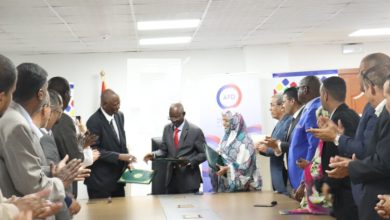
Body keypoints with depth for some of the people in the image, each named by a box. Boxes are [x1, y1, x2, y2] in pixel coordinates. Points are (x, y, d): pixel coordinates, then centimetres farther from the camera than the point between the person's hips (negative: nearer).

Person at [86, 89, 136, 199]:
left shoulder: (119, 116, 6)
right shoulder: (94, 122, -17)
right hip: (100, 180, -7)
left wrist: (126, 161, 3)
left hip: (118, 176, 7)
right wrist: (119, 156, -23)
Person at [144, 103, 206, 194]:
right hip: (171, 177, 5)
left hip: (189, 179, -4)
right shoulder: (167, 129, 7)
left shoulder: (195, 131, -8)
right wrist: (154, 154, -8)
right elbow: (164, 150, 13)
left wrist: (189, 161, -20)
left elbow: (204, 154, -4)